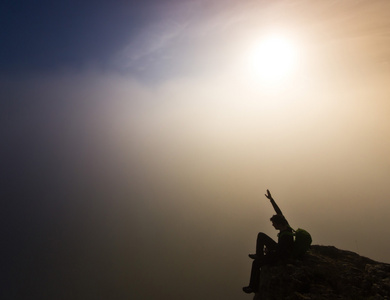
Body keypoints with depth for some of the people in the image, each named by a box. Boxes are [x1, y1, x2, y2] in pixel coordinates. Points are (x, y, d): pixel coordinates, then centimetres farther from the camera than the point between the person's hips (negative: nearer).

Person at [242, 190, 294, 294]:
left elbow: (280, 253, -33)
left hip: (281, 257, -9)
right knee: (261, 235, 8)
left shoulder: (285, 236, -39)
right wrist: (271, 199, -9)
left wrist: (268, 251, -17)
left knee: (256, 263, -10)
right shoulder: (285, 225, -15)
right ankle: (259, 255, 25)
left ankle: (254, 287, 7)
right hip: (279, 248, 9)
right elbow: (279, 212, -7)